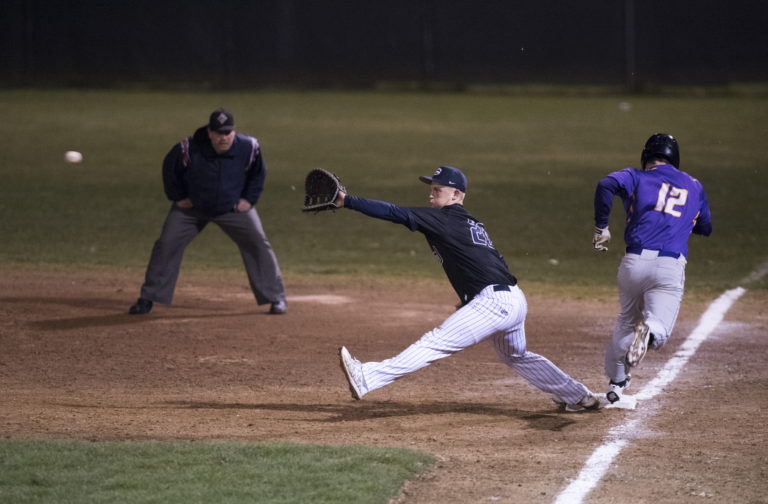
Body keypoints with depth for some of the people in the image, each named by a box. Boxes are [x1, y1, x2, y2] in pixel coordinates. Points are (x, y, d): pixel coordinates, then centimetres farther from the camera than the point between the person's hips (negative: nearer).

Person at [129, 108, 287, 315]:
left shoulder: (248, 148, -22)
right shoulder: (189, 149, -27)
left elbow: (258, 173, 1)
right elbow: (170, 169, -6)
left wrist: (249, 198, -5)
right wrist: (178, 197, -4)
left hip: (233, 207, 1)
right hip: (192, 207, -1)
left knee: (258, 244, -7)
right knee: (166, 244, -7)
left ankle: (275, 297, 6)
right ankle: (148, 298, 5)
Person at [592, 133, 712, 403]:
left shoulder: (636, 177, 11)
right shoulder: (694, 186, 20)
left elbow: (606, 185, -11)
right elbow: (705, 227, 31)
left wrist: (601, 226, -3)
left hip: (636, 260, 1)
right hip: (671, 267, -1)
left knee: (626, 320, 24)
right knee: (659, 331, -7)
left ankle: (616, 381, 28)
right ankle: (648, 330, -43)